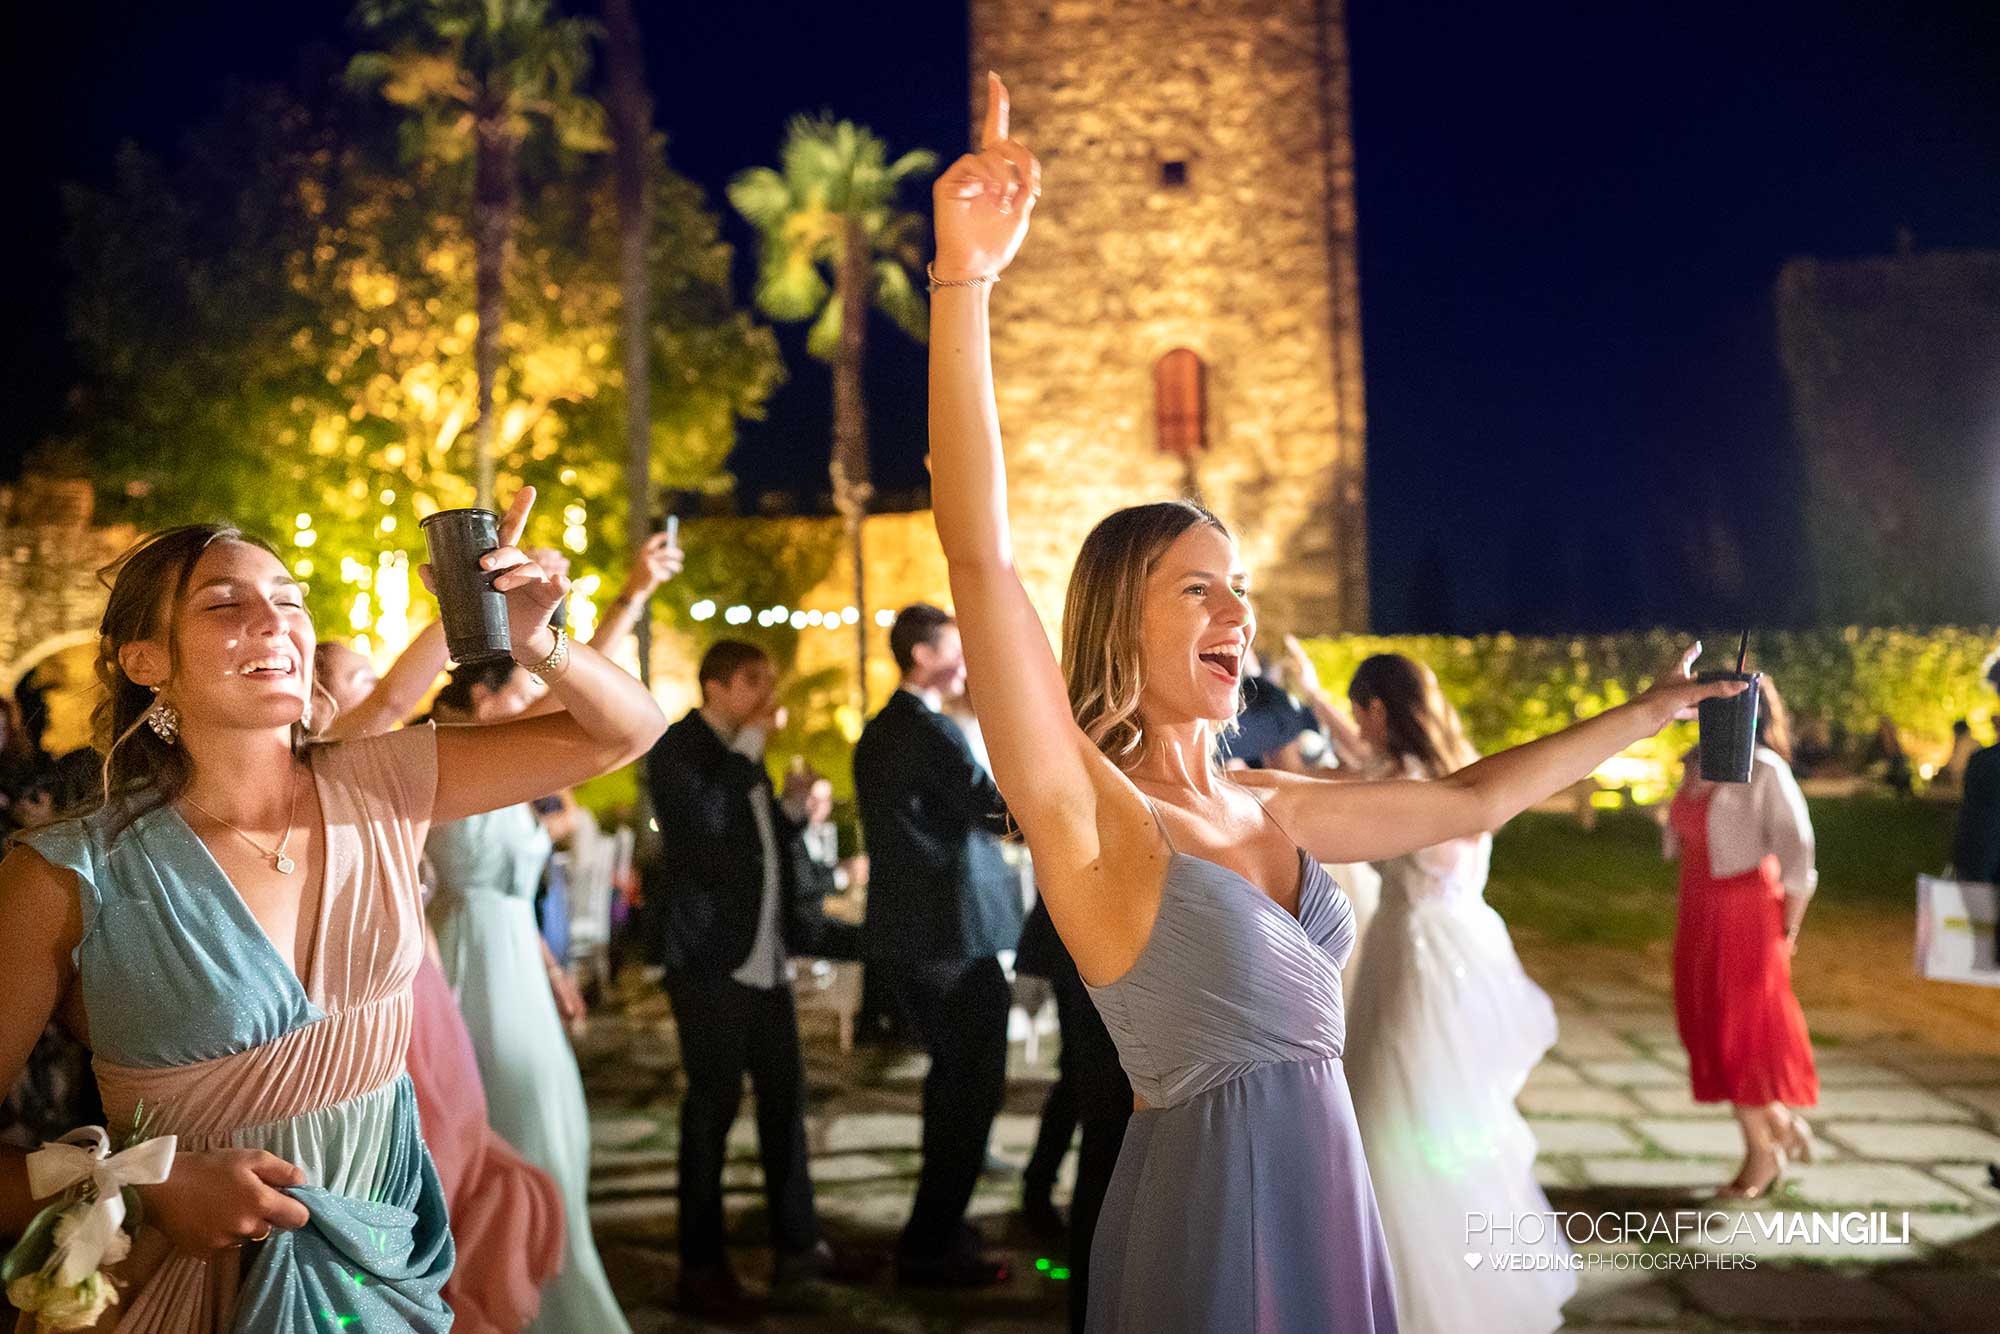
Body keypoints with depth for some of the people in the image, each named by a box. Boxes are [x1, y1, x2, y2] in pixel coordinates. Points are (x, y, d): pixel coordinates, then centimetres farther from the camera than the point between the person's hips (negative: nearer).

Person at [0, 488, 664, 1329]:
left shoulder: (380, 789, -6)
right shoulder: (70, 880, -17)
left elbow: (626, 731, -4)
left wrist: (534, 643, -22)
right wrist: (152, 1191, -26)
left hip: (389, 1253, 4)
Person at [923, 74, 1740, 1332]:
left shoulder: (1269, 806, 7)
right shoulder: (1084, 805, -13)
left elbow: (1469, 802, 22)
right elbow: (980, 553, -26)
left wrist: (1647, 711, 26)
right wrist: (964, 283, -35)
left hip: (1330, 1194, 7)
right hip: (1207, 1205, -7)